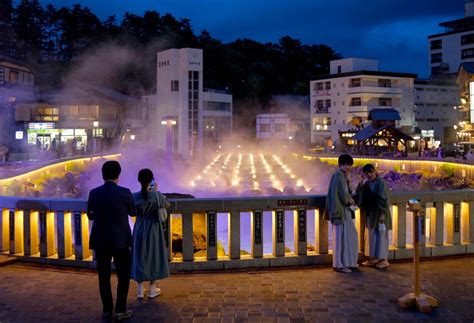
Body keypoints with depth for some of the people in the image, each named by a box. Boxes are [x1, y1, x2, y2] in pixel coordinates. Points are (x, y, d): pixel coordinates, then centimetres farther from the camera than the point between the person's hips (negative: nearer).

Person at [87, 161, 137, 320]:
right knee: (123, 276, 8)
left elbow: (90, 215, 10)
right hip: (120, 241, -3)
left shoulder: (94, 193, -4)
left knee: (104, 276, 12)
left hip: (100, 241, 3)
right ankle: (120, 310, 9)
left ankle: (107, 310, 18)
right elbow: (133, 212, 5)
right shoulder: (125, 192, -11)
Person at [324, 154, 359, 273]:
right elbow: (343, 196, -21)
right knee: (341, 236, -4)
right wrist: (351, 201, -4)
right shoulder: (339, 176, -16)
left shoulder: (342, 176, 15)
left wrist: (348, 183, -1)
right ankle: (339, 264, 4)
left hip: (344, 210, 10)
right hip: (341, 211, -10)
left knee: (350, 235, 16)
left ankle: (348, 262, 26)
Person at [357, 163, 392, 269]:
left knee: (380, 235, -1)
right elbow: (360, 196, 11)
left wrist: (382, 214, -21)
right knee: (371, 235, 12)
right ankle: (373, 258, 22)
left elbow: (384, 200, -18)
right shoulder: (367, 184, 8)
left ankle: (383, 259, 7)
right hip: (370, 213, 8)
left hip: (379, 213, -8)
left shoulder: (381, 183, -15)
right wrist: (360, 187, -7)